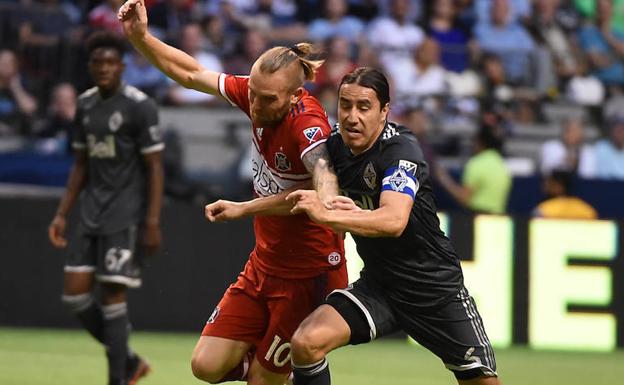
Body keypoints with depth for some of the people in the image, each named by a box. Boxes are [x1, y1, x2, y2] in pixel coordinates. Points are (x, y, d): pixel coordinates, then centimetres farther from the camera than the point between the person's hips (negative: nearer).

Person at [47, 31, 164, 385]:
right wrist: (63, 214, 13)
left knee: (113, 294, -10)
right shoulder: (86, 105, 11)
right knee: (75, 294, 1)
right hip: (91, 214, 7)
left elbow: (155, 168, -10)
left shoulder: (140, 106, -9)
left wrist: (153, 222, -16)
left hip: (126, 216, -7)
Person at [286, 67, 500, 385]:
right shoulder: (336, 146, -2)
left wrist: (327, 215, -45)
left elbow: (394, 221, -39)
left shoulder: (400, 150, -22)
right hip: (378, 284, 5)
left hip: (436, 286, -5)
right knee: (306, 342, -19)